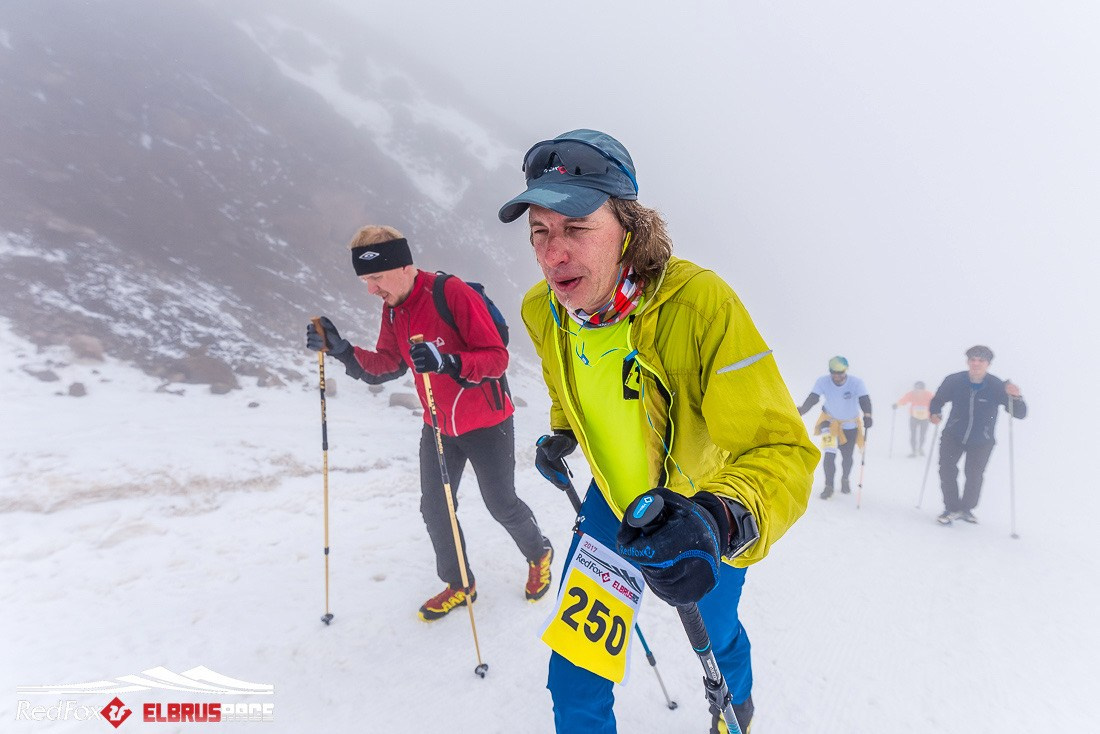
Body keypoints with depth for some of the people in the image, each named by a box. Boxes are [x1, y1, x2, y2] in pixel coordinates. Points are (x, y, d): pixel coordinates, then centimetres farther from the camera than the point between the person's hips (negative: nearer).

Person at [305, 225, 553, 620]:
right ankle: (459, 585, 32)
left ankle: (540, 554, 40)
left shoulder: (453, 293, -24)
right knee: (435, 509, 10)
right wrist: (342, 350, -10)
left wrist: (449, 362, -42)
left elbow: (497, 357, -24)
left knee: (502, 505, 10)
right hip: (438, 427, 6)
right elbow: (387, 364, 6)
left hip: (486, 424, -6)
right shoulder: (392, 308, -1)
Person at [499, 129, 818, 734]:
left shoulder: (700, 304, -36)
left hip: (703, 509, -2)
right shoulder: (542, 313, -17)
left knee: (716, 636, 26)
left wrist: (722, 521, -56)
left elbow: (781, 451, -39)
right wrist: (562, 433, -4)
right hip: (616, 500, 3)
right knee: (574, 678, 5)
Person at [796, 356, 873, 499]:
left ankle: (845, 479, 39)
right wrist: (801, 410, -45)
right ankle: (829, 486, 2)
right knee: (829, 454, -13)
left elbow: (864, 400, -33)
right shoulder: (823, 381, -21)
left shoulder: (856, 383, -23)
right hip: (830, 421, 0)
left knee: (848, 457, 7)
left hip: (850, 425, 0)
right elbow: (812, 399, -27)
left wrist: (867, 415, -53)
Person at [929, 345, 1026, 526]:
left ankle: (966, 509, 23)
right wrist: (934, 413, -19)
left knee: (974, 476, -1)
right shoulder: (953, 381, -17)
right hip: (953, 436, 0)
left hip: (982, 441, 0)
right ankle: (951, 509, 6)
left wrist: (1015, 398, -38)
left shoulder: (997, 386, -19)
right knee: (946, 470, -10)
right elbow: (937, 400, 1)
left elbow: (1020, 414, -17)